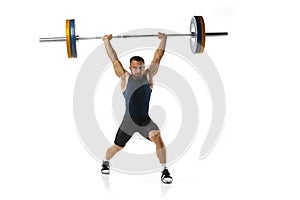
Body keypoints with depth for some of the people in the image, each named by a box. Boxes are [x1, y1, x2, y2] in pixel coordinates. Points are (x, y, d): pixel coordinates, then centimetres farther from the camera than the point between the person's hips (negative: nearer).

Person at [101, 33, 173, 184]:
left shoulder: (148, 75, 1)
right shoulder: (125, 78, -2)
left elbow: (157, 58, 4)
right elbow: (114, 59, 1)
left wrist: (163, 40, 3)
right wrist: (107, 41, 4)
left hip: (146, 121, 0)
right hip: (128, 122, 0)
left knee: (158, 138, -26)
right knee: (117, 147, 15)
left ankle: (165, 171, -18)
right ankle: (105, 162, 48)